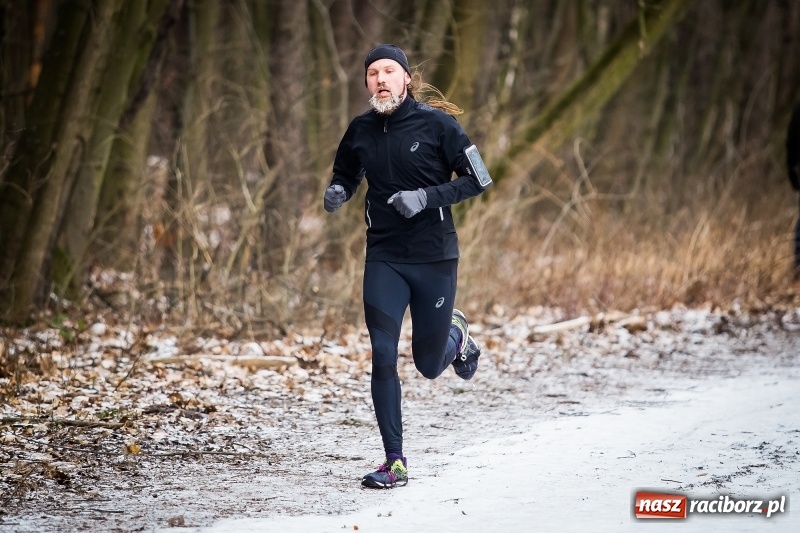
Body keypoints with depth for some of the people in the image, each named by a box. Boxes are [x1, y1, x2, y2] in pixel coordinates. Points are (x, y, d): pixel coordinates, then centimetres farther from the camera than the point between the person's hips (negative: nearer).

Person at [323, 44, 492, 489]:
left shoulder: (437, 124, -8)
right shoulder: (361, 131, 3)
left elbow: (478, 180, -7)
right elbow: (346, 174, 20)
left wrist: (427, 197, -19)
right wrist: (338, 192, -4)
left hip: (435, 257, -2)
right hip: (384, 259, 2)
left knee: (429, 365, 8)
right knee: (383, 358, -9)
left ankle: (457, 335, 44)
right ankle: (395, 463, -2)